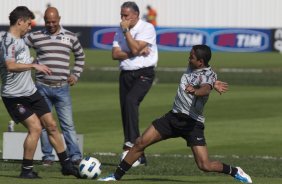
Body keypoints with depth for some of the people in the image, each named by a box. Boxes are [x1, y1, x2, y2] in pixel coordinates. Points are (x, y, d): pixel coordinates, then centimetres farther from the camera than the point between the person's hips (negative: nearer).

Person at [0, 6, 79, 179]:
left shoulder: (21, 39, 13)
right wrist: (34, 65, -31)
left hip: (31, 92, 9)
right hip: (15, 96, -9)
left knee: (51, 125, 8)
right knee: (35, 127, -16)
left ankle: (66, 164, 17)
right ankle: (26, 170, -6)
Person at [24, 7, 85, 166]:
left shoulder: (70, 37, 7)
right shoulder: (35, 37, 2)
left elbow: (80, 56, 21)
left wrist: (76, 75, 11)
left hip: (62, 88, 0)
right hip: (42, 87, 0)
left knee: (68, 124, -2)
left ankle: (75, 155, 0)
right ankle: (48, 156, 12)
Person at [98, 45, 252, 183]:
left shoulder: (208, 74, -15)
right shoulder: (191, 68, 7)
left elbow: (205, 89, -41)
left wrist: (194, 91, -59)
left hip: (193, 122, -7)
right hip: (174, 116, 7)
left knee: (205, 166, -14)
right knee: (140, 143, -2)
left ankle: (234, 171, 12)